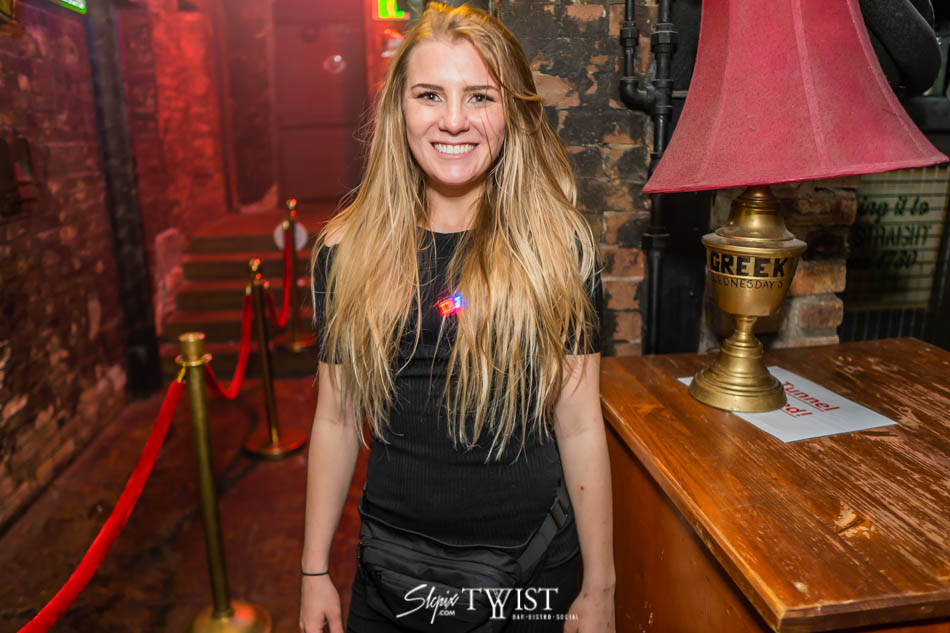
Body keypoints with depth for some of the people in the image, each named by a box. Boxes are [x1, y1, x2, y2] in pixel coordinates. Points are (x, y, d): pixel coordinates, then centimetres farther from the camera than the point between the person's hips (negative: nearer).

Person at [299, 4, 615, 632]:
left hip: (535, 562, -1)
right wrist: (315, 570, 5)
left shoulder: (558, 245, -10)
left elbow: (580, 426, -7)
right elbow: (336, 419, 1)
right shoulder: (347, 251, -5)